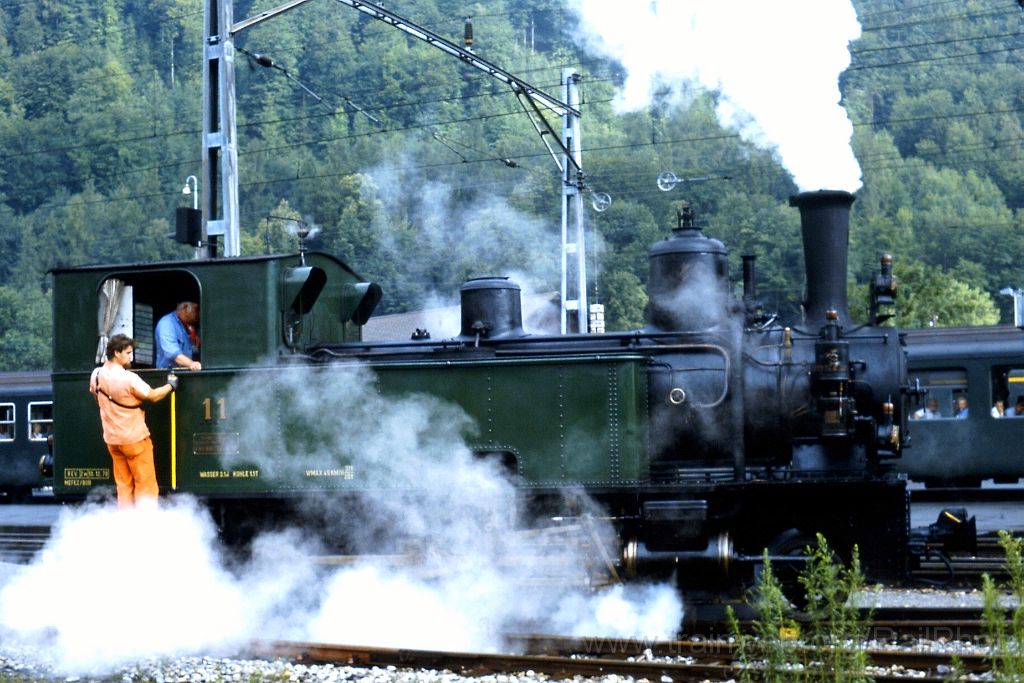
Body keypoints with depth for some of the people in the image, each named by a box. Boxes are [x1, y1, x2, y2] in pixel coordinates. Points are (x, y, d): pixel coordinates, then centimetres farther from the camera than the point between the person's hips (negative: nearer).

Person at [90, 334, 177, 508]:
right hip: (135, 439, -7)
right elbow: (153, 396, -12)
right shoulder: (128, 378, -22)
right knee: (146, 484, 2)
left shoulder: (96, 375, -2)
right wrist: (171, 385, 4)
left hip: (112, 439, 7)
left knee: (123, 485, 11)